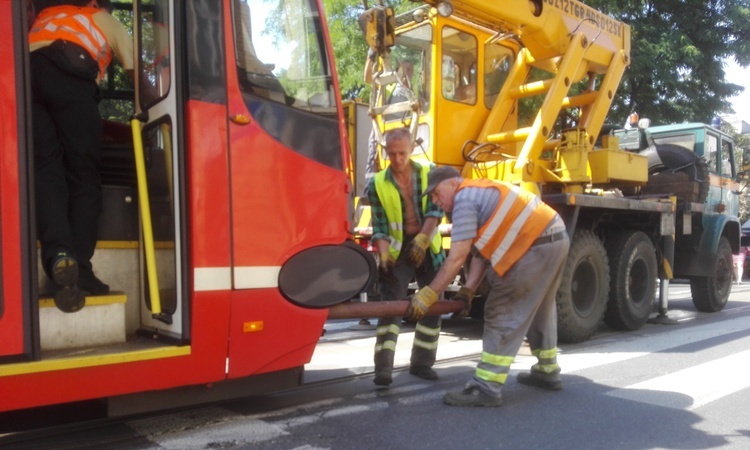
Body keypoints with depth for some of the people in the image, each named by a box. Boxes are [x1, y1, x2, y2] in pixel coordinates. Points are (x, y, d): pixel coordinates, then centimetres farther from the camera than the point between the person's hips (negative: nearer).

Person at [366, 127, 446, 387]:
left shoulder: (429, 174, -2)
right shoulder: (378, 184, -6)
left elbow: (435, 210, -11)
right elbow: (379, 227, -8)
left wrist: (422, 239, -26)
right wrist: (383, 253, -25)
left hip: (428, 247, 3)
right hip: (397, 249, -2)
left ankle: (421, 363, 21)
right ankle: (383, 368, -10)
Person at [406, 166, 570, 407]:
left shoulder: (465, 199, -9)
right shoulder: (480, 194, 21)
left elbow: (457, 256, -16)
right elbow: (481, 252, 17)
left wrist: (429, 294, -13)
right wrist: (468, 290, 10)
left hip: (537, 246, -11)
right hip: (555, 238, 11)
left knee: (503, 315, -7)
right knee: (540, 309, 24)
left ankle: (486, 388, -6)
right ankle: (548, 371, 40)